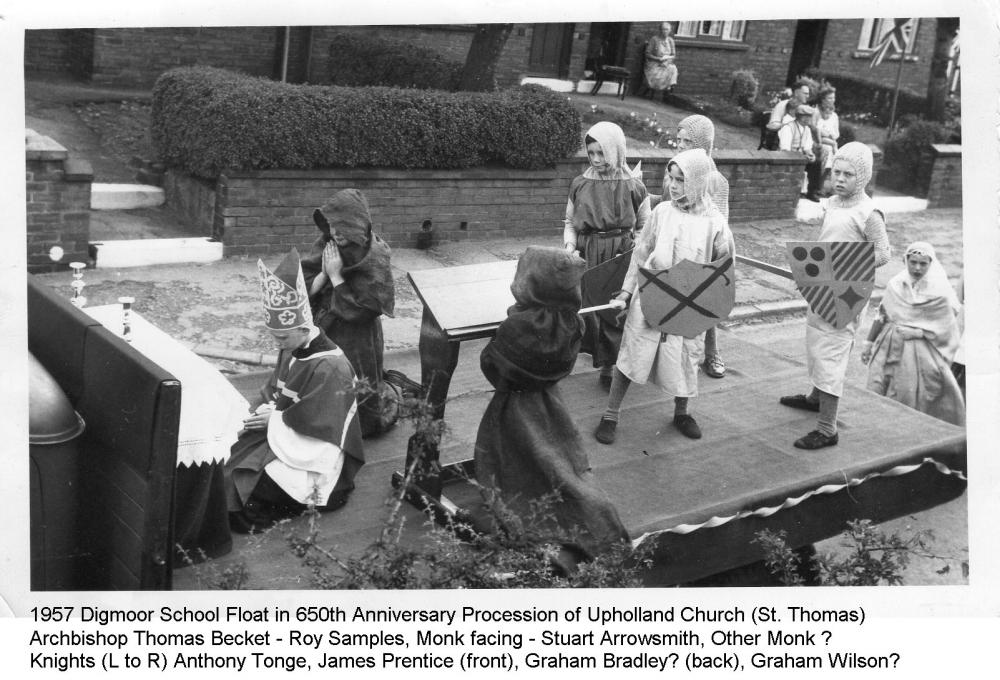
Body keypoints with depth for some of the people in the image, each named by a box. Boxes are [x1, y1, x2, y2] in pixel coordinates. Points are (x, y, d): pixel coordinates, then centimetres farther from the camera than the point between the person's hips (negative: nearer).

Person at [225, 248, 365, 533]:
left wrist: (274, 419, -15)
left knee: (243, 474, -23)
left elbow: (315, 423, -22)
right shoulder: (291, 351, 5)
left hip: (311, 450, -9)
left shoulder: (331, 367, -23)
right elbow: (272, 391, 14)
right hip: (281, 430, 9)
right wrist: (262, 411, -8)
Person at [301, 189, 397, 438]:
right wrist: (324, 273, -20)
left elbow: (359, 312, -23)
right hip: (324, 334, 6)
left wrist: (336, 276, -22)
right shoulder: (327, 247, -5)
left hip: (356, 343, -6)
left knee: (353, 397, 8)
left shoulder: (374, 261, -22)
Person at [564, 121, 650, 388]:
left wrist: (635, 250, -9)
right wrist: (570, 247, -3)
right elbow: (570, 222, 14)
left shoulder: (634, 187, -1)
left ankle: (609, 367, 12)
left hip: (621, 258, -1)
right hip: (586, 256, 2)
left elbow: (645, 228, 6)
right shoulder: (580, 185, 4)